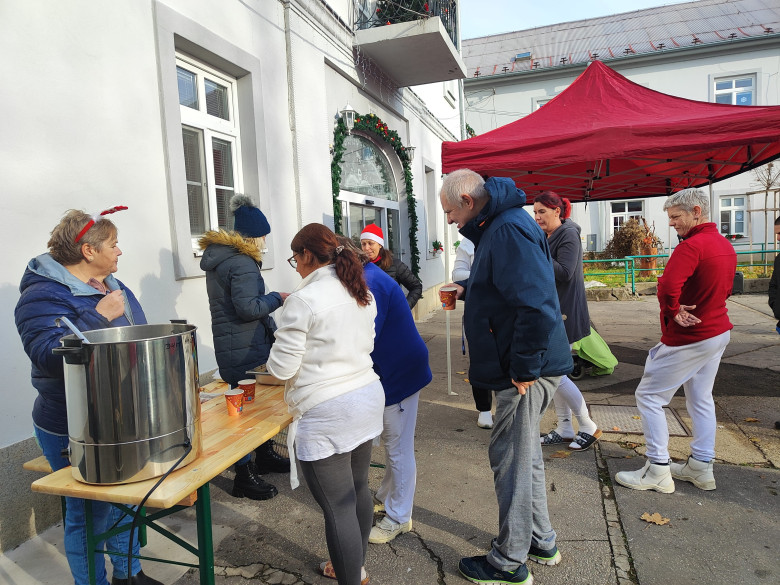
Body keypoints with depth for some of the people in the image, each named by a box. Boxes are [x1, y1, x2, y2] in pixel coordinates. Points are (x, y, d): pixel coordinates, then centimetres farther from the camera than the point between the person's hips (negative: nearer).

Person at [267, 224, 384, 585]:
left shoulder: (304, 300, -16)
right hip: (367, 399, 8)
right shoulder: (362, 293, 7)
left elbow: (282, 368, -13)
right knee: (358, 488, 21)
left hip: (326, 414, -8)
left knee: (338, 507, 3)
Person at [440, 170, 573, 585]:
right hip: (522, 365, 11)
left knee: (511, 459, 3)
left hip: (526, 371, -11)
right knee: (524, 454, 22)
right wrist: (469, 290, 13)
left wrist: (523, 370, -24)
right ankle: (540, 542, 40)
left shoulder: (508, 230, -22)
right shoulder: (497, 227, 14)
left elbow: (537, 306, -31)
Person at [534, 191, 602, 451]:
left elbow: (564, 273, -23)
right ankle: (565, 429, 22)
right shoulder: (547, 237, 14)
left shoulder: (568, 235, -12)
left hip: (564, 314, -9)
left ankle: (588, 427, 8)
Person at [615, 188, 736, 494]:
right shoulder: (725, 245, 9)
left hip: (688, 338, -10)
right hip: (718, 331, 10)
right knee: (701, 399, 18)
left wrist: (673, 312, -17)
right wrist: (696, 309, 7)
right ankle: (701, 468, 26)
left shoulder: (691, 246, -22)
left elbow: (668, 286, -36)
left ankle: (658, 471, 4)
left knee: (649, 396, 0)